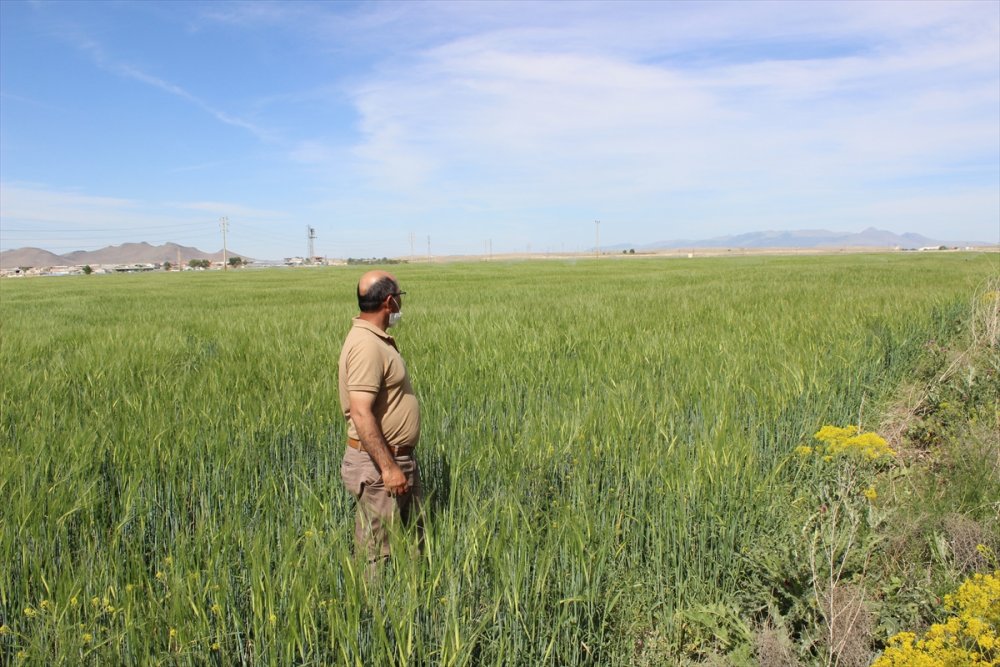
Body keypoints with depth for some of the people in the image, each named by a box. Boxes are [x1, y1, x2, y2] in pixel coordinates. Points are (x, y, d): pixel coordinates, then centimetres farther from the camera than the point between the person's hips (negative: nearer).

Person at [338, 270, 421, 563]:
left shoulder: (376, 338, 9)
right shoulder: (367, 346, -23)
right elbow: (361, 414, -29)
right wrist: (388, 467, -27)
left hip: (397, 457, 10)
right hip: (378, 463, -10)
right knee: (378, 552, 2)